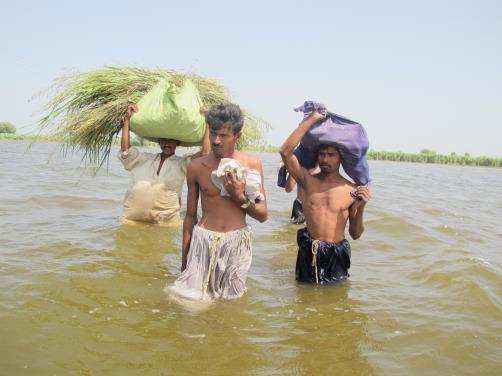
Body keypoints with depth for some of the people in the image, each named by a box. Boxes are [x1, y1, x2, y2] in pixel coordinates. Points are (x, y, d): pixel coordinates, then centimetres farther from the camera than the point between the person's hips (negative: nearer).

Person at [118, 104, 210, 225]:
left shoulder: (181, 163, 5)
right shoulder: (145, 159, 11)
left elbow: (205, 152, -6)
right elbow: (125, 149, 1)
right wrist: (127, 118, -1)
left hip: (166, 221, -2)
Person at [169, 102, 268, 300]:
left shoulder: (252, 165, -2)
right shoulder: (196, 167, -1)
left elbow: (263, 215, 2)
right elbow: (190, 215, 8)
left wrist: (239, 197, -15)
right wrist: (184, 257, 10)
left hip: (237, 242, 0)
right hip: (203, 240, 0)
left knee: (231, 300, 10)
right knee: (193, 300, 0)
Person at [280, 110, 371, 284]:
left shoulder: (353, 190, -5)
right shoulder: (308, 179, -3)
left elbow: (355, 234, 0)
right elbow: (285, 151, -18)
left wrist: (360, 208, -19)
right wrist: (313, 118, -15)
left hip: (337, 254, 0)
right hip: (308, 251, 1)